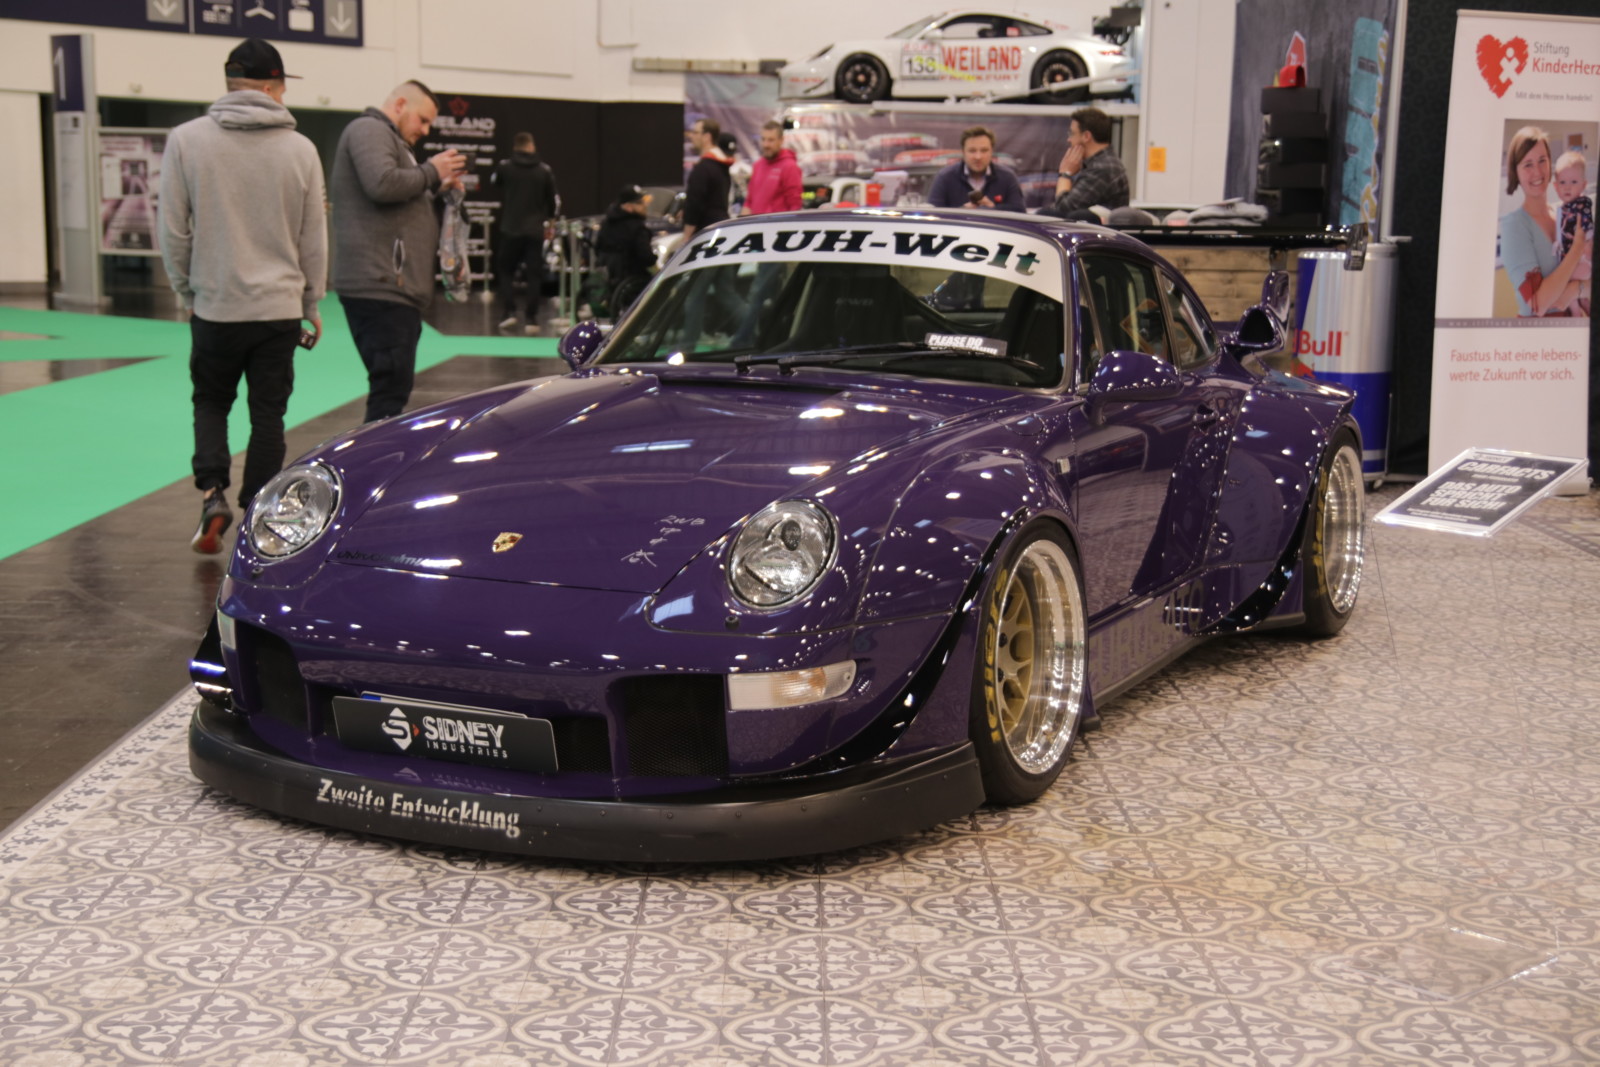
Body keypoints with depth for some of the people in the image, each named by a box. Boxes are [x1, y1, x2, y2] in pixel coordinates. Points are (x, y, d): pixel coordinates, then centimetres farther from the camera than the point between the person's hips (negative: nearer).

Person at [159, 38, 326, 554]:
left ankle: (212, 492, -1)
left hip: (214, 305, 0)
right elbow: (313, 239, 3)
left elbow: (174, 231, -3)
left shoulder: (186, 140, -5)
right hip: (280, 307, 0)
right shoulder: (300, 148, -3)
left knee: (210, 402, 18)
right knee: (268, 415, 8)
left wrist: (187, 290, 11)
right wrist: (312, 303, 14)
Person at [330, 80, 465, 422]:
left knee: (393, 388, 11)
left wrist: (436, 186, 16)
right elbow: (382, 184, -21)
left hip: (397, 287, 11)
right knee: (391, 390, -14)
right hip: (379, 286, -11)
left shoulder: (387, 138, 29)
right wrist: (431, 172, -8)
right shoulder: (369, 130, -5)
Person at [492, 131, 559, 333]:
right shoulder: (544, 170, -3)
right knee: (534, 274, 6)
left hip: (511, 229, 0)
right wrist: (549, 216, 24)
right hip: (535, 231, 1)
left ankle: (509, 311, 1)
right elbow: (553, 199, 5)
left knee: (504, 270, 14)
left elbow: (494, 180, 17)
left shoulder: (505, 167, -5)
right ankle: (530, 318, 2)